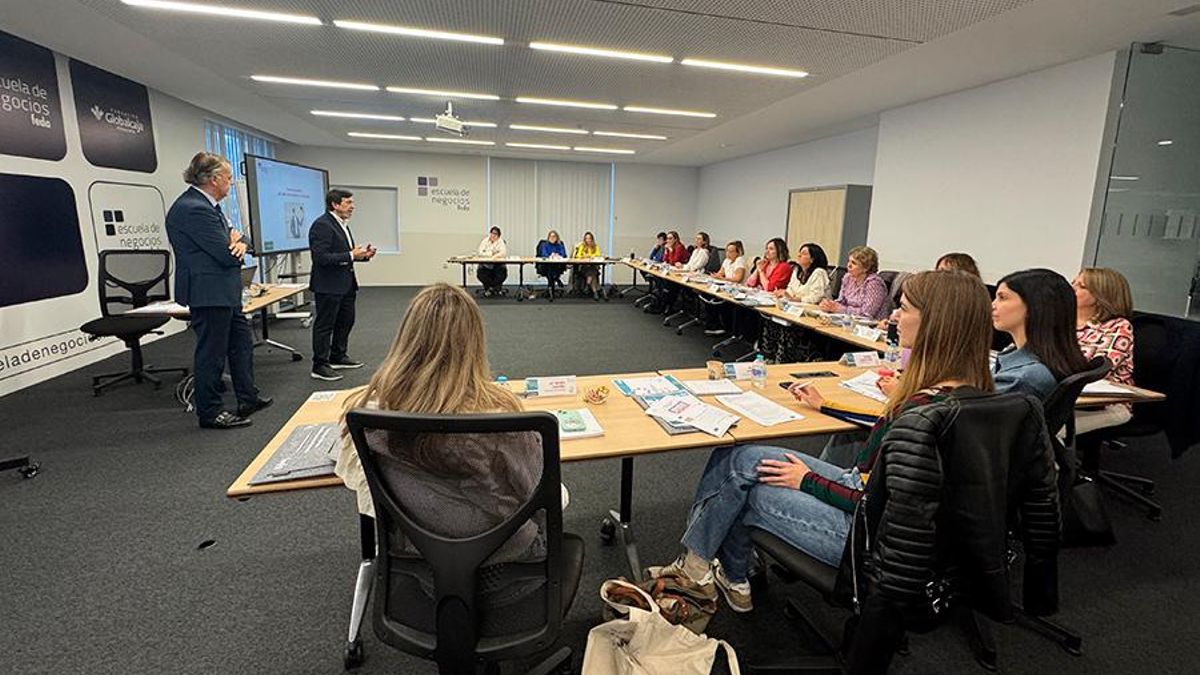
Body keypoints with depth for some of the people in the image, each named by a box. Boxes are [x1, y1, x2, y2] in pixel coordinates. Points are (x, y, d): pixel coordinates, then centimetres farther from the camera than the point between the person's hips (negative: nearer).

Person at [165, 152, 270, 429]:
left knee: (241, 342, 18)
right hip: (209, 293, -11)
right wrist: (235, 244, 1)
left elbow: (235, 239, 14)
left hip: (224, 292, 11)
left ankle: (248, 398, 29)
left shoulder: (207, 205, 11)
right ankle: (209, 413, 13)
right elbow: (226, 255, -22)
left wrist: (238, 242, -11)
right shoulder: (194, 209, -21)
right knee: (212, 353, 0)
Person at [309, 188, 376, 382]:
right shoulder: (322, 225, -17)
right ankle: (319, 366, 9)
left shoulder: (342, 224, 13)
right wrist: (351, 255, -24)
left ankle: (338, 357, 34)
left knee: (346, 320, 18)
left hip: (345, 284, 10)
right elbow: (321, 257, -24)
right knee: (324, 325, 0)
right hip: (328, 286, -10)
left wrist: (362, 254, 3)